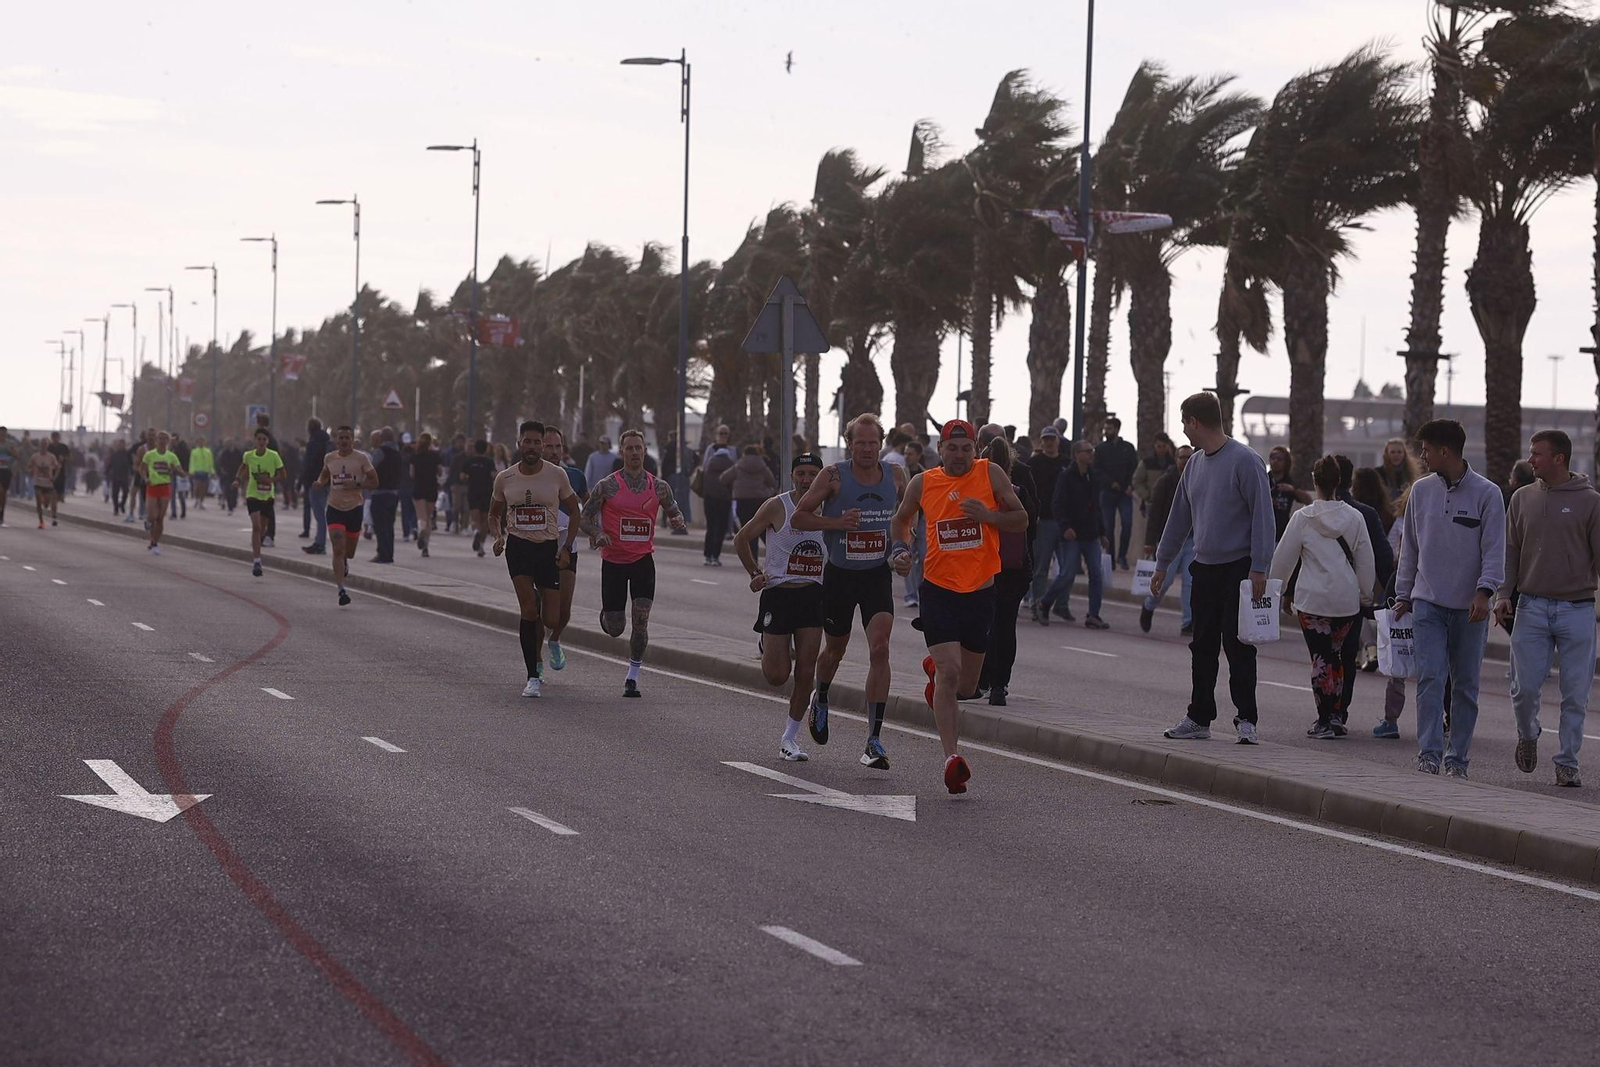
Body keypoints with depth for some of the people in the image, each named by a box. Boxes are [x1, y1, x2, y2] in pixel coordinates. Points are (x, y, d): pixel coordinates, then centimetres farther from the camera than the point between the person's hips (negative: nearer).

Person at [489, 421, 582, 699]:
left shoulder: (557, 475, -4)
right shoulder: (504, 478, 0)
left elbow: (574, 511, 6)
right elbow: (495, 514, 14)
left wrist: (567, 546, -4)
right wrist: (498, 537, -6)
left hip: (549, 547, 0)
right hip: (518, 546, 0)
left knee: (551, 617, -1)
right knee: (529, 609, -16)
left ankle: (536, 653, 34)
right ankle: (533, 676, -9)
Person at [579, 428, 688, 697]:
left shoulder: (659, 486, 2)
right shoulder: (607, 485, -5)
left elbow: (673, 512, 14)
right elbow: (585, 517, 0)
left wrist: (677, 519, -10)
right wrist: (598, 534, -20)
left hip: (643, 559, 1)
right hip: (613, 561, -1)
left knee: (641, 619, -13)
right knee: (615, 628, 2)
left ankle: (633, 676, -1)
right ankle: (606, 614, 40)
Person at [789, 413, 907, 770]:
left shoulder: (895, 474, -2)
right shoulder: (833, 476, -11)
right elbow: (798, 516, -8)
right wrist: (837, 522, -22)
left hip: (878, 575, 1)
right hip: (839, 575, -1)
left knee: (879, 649, -17)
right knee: (835, 650, 16)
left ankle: (874, 740, -15)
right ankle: (820, 700, 51)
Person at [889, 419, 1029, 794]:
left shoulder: (991, 474, -2)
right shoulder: (923, 483, 2)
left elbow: (1022, 521, 1)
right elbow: (901, 520, 19)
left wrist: (988, 516, -16)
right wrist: (901, 549, 1)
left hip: (980, 590, 1)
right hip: (938, 588, -1)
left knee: (966, 685, 12)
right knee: (950, 672, -18)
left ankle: (934, 668, 48)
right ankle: (952, 756, -17)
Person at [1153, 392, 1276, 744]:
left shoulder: (1244, 461, -10)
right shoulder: (1195, 463, 14)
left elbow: (1262, 516, -13)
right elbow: (1179, 517, 21)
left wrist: (1259, 569, -17)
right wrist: (1162, 563, 22)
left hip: (1239, 568, -7)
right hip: (1204, 568, 7)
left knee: (1237, 646, -7)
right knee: (1203, 646, 9)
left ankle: (1245, 718, -2)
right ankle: (1199, 718, 15)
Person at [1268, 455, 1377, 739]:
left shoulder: (1302, 518, -7)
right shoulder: (1355, 517, 0)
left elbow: (1283, 558, 0)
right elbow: (1366, 562, 5)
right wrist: (1366, 595, 17)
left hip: (1312, 598, -3)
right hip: (1347, 599, 3)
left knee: (1321, 658, 1)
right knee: (1340, 656, 16)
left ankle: (1324, 721, -1)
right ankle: (1337, 715, 17)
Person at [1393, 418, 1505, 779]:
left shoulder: (1487, 493, -4)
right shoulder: (1421, 490, 7)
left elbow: (1494, 549, -7)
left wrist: (1484, 592, -20)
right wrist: (1403, 596, 13)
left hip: (1469, 608, -2)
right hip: (1427, 602, 2)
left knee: (1465, 685, 5)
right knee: (1430, 678, -10)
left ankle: (1458, 758, 12)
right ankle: (1429, 753, -12)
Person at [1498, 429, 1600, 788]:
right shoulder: (1523, 498, 9)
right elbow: (1510, 551, 12)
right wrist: (1504, 594, 1)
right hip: (1532, 607, 2)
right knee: (1525, 686, -3)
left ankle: (1567, 763, 10)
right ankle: (1527, 734, 27)